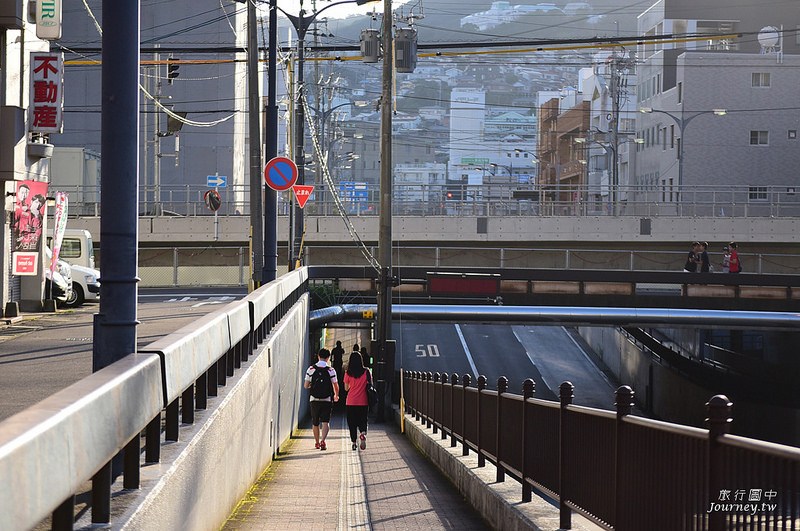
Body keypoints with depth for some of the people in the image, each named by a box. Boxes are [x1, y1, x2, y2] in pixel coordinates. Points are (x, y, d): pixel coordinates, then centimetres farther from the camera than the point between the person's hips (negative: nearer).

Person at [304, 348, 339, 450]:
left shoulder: (311, 369, -2)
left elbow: (306, 386, 0)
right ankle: (322, 440, -24)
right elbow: (336, 386, -4)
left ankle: (317, 442, 28)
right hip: (327, 400, -2)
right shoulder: (331, 370, -5)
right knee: (325, 422, -4)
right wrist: (336, 395, 16)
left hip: (314, 400, 2)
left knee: (315, 423, 16)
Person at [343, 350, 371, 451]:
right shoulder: (366, 371, -5)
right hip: (363, 401, 0)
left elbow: (346, 388, 4)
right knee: (362, 420, 9)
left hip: (351, 402, 0)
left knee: (352, 423, 10)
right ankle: (363, 433, -21)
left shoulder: (348, 373, -4)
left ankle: (354, 442, 8)